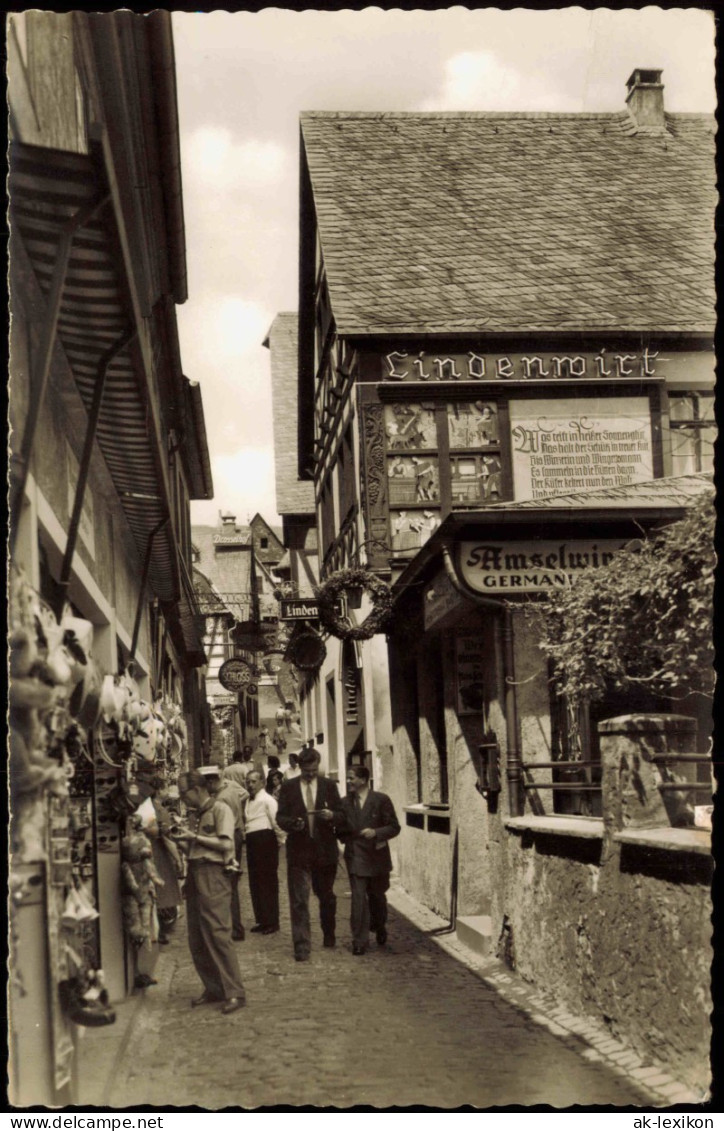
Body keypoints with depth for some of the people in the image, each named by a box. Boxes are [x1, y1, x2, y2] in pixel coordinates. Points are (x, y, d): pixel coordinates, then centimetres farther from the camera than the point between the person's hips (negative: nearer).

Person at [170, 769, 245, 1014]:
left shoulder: (220, 810, -4)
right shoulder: (196, 815, 19)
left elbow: (225, 844, -14)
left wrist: (195, 837, -11)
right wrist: (181, 840, 3)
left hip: (213, 875, -8)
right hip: (195, 874, 8)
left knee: (218, 934, -11)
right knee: (197, 940, 7)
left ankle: (234, 993, -8)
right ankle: (213, 988, 16)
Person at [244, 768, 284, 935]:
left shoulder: (267, 800, -10)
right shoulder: (248, 801, 14)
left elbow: (277, 822, -14)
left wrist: (280, 840, -10)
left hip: (265, 839, -8)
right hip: (252, 841, 8)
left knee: (268, 882, -2)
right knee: (255, 882, 12)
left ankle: (272, 922, 4)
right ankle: (262, 919, 22)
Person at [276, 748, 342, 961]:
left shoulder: (329, 786, 4)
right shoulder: (288, 787, 2)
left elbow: (341, 814, 6)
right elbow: (280, 817, 1)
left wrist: (331, 816, -17)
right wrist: (293, 823, -20)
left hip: (325, 849, 2)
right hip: (298, 850, -1)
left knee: (327, 896, 17)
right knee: (299, 900, -6)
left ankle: (329, 935, 38)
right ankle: (302, 946, -4)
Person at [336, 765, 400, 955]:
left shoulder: (381, 800, -5)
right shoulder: (345, 802, 4)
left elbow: (394, 827, -6)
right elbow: (340, 828, 15)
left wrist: (376, 833, -20)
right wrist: (346, 839, -1)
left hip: (377, 857, -1)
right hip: (356, 858, 1)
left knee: (377, 897, 15)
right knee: (358, 899, -7)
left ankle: (380, 928, 41)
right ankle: (359, 940, -3)